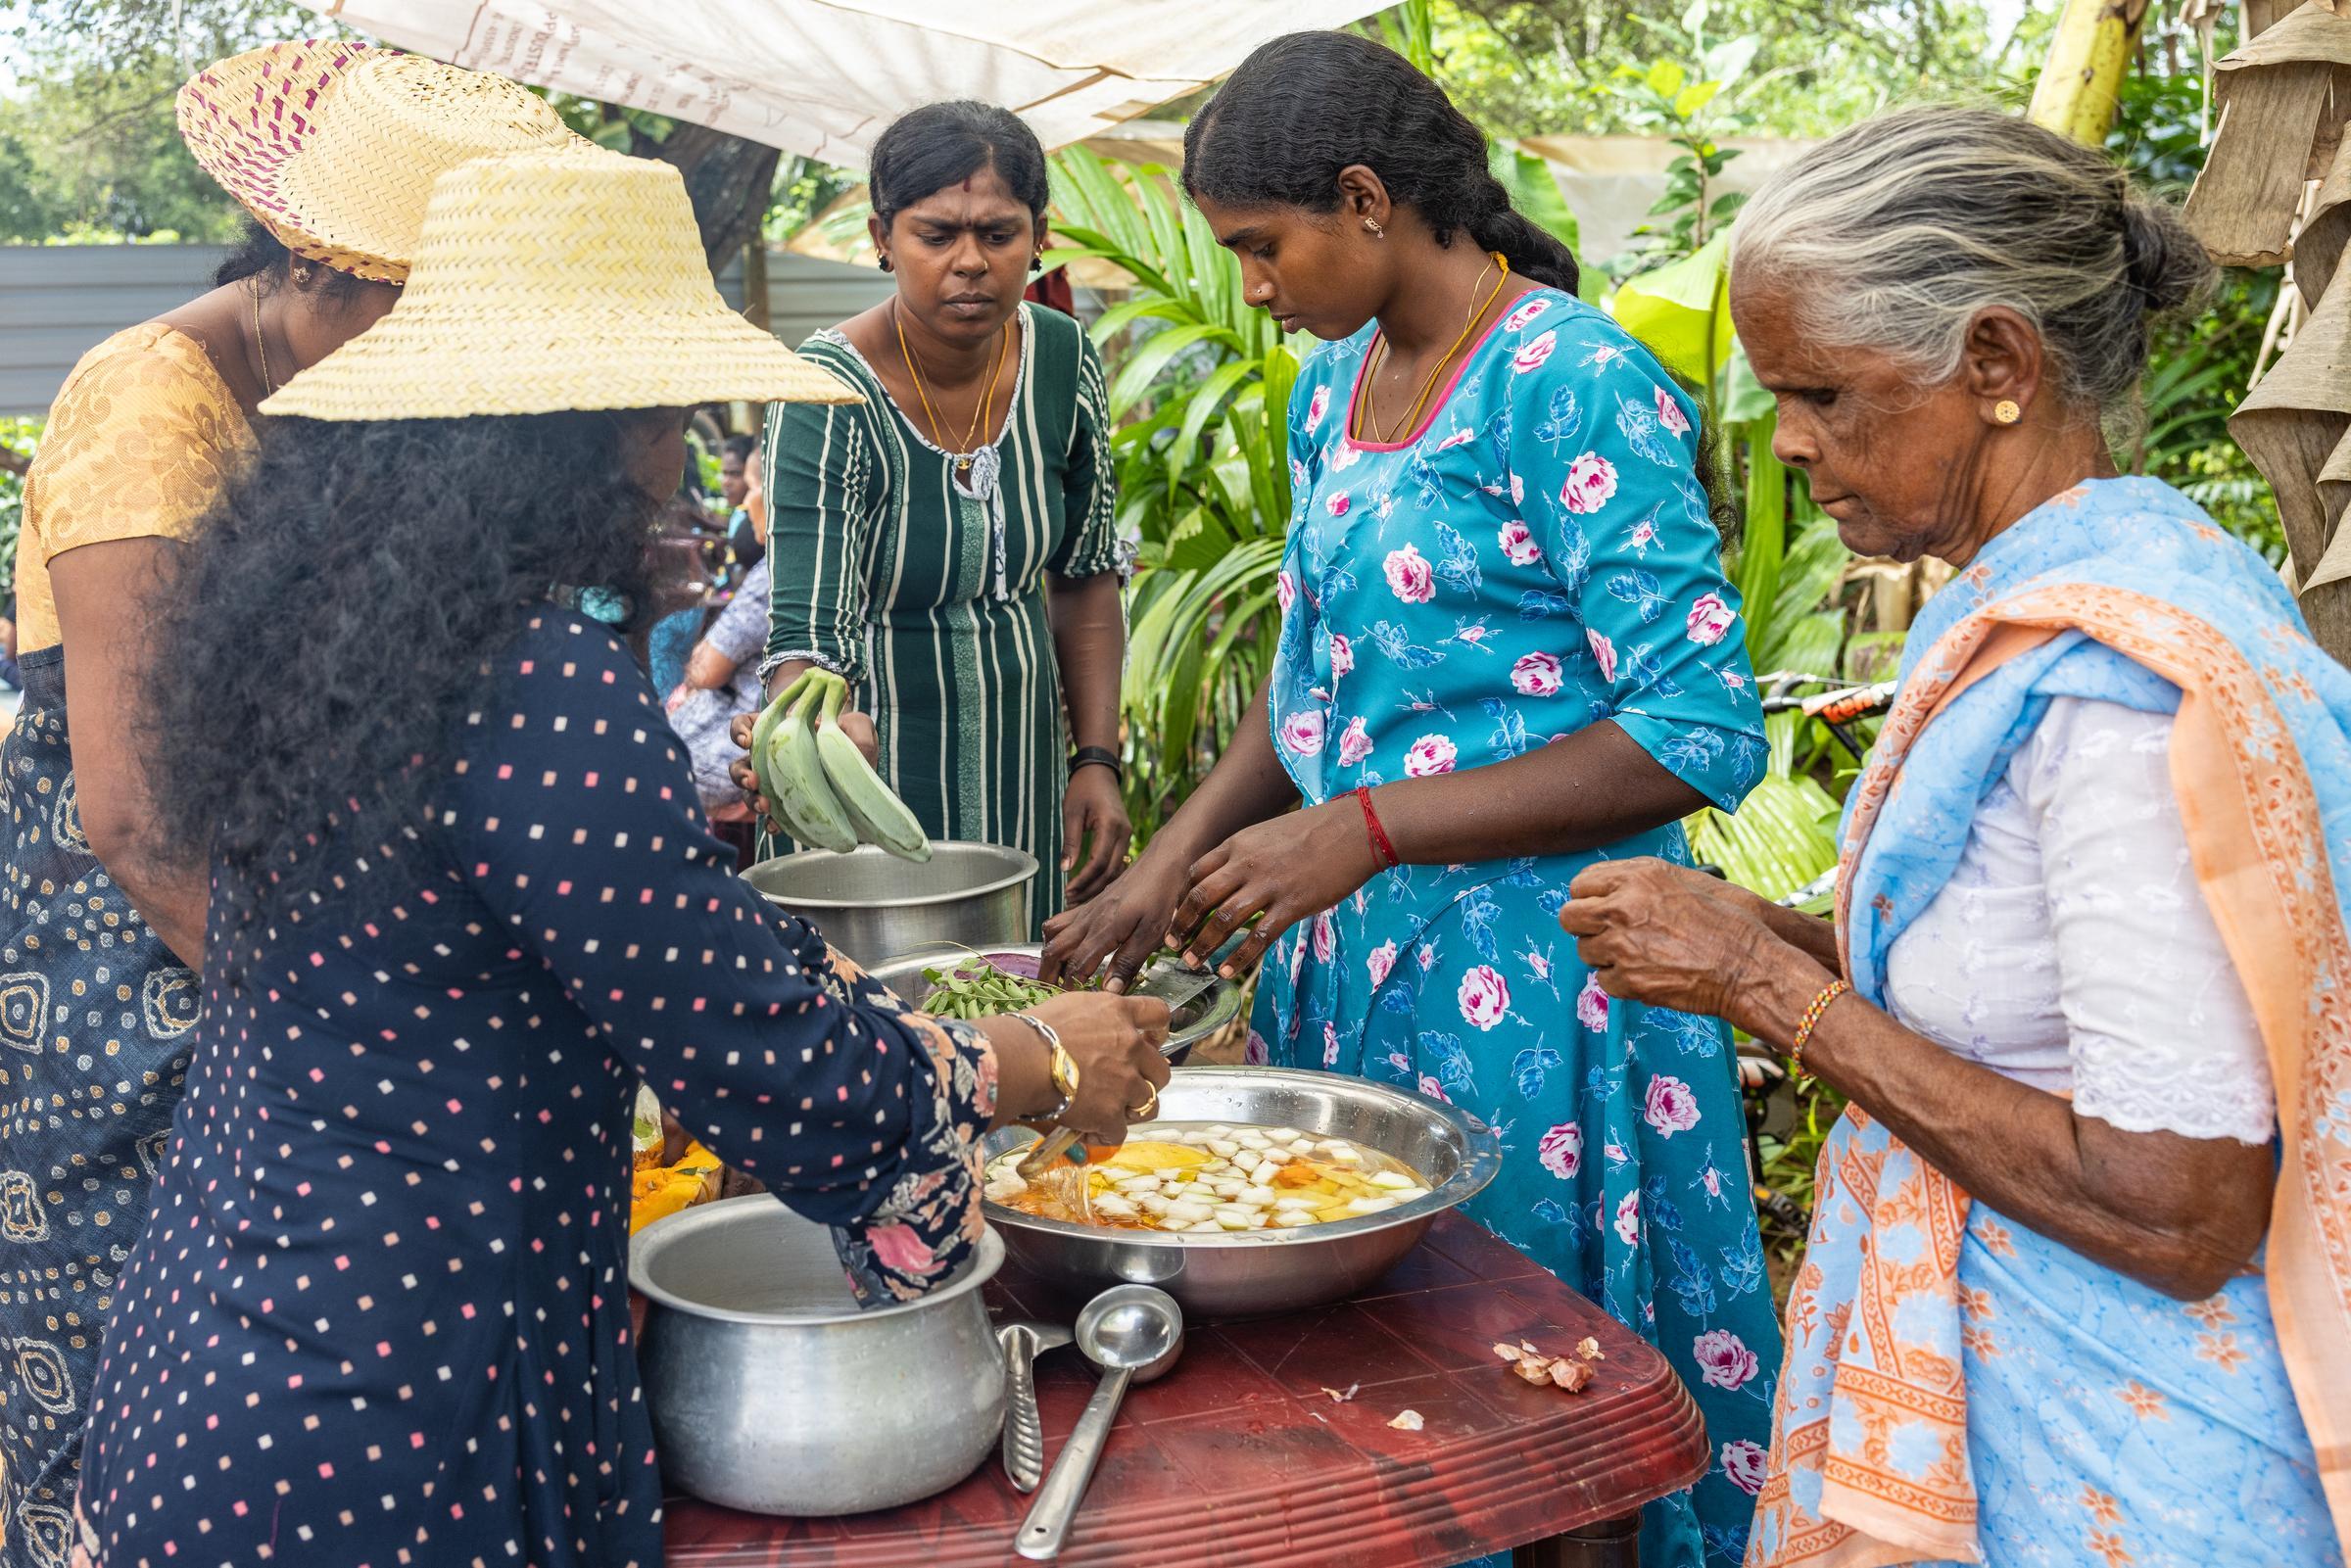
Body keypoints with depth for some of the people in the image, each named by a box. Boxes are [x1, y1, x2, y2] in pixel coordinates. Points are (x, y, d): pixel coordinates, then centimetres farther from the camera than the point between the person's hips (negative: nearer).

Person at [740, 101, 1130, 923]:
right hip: (873, 782, -4)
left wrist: (1097, 758, 0)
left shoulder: (1062, 362, -4)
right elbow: (804, 634, -24)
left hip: (1022, 777, 5)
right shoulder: (830, 398, -20)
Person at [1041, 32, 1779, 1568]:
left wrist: (1360, 831, -22)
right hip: (1347, 943, 7)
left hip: (1523, 970, -7)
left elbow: (1702, 732, -20)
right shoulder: (1336, 379, 9)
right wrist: (1170, 868, 7)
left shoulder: (1576, 382, -16)